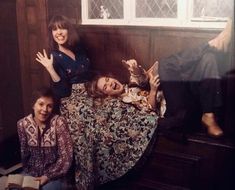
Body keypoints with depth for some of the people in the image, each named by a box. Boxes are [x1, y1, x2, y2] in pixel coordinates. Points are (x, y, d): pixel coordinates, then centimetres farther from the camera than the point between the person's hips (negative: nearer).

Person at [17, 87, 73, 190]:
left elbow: (66, 156, -14)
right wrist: (29, 173, -4)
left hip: (53, 173, -2)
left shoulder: (59, 122, -15)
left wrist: (48, 176, -16)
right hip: (31, 172, 3)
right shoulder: (22, 124, -6)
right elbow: (23, 153, 4)